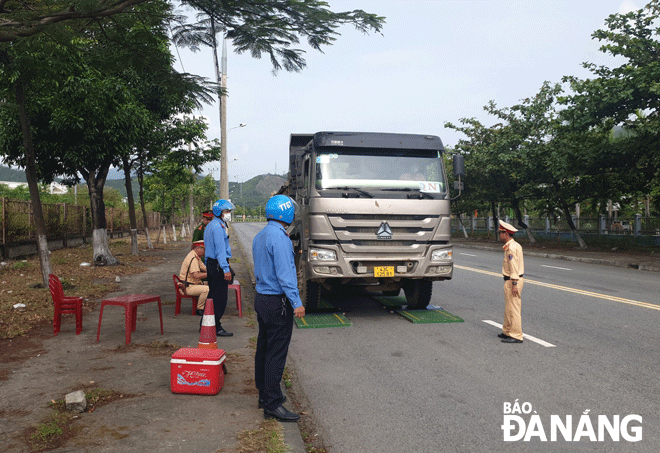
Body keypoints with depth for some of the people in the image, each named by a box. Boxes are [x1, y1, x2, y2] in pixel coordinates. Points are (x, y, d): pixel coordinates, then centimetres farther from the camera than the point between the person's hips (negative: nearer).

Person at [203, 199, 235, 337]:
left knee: (212, 296, 17)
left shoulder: (210, 226, 18)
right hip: (218, 266, -11)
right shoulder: (217, 227, -15)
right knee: (220, 299, -5)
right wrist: (226, 269, -22)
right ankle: (216, 328, 0)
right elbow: (220, 249, -20)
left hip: (211, 264, 11)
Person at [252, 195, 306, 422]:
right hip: (277, 303, -10)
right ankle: (272, 404, 0)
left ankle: (265, 395, 27)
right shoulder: (279, 237, -18)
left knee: (263, 349, 16)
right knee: (276, 353, -5)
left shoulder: (259, 237, 13)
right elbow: (284, 273, -22)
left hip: (261, 298, 10)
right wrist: (296, 302, -20)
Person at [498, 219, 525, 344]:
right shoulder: (516, 245, 15)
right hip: (516, 280, 11)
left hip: (512, 281, -11)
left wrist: (514, 284, -23)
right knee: (508, 308, 17)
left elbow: (514, 267, -22)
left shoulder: (511, 247, -18)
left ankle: (516, 336, -1)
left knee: (513, 308, -6)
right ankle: (507, 331, 26)